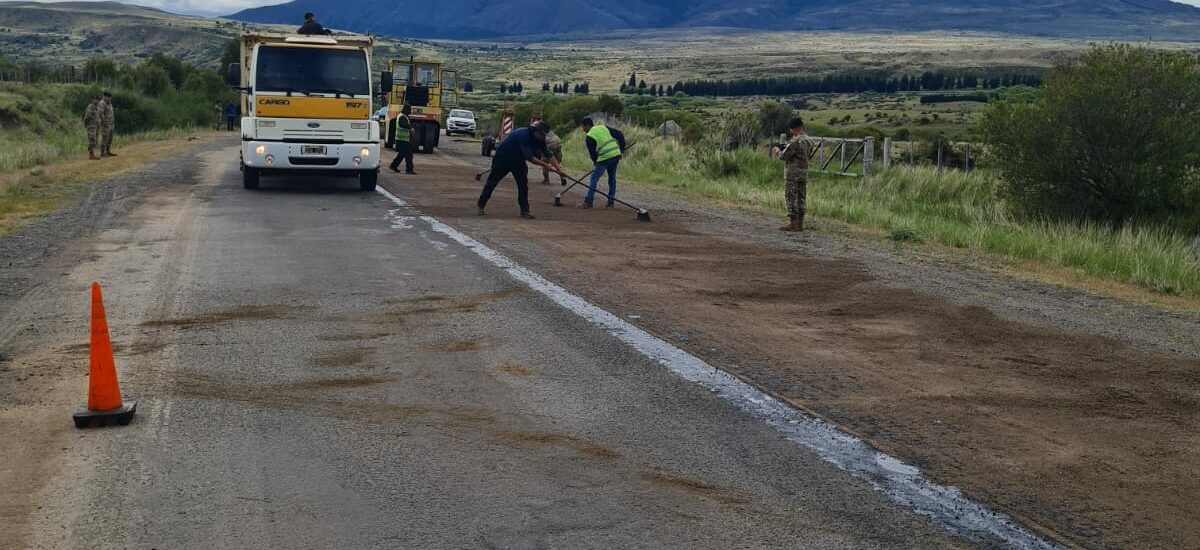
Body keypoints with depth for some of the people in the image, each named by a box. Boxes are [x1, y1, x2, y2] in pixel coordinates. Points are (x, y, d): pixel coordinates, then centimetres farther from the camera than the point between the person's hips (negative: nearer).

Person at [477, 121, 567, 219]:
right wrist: (546, 165, -39)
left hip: (518, 160, 6)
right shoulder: (523, 135, -34)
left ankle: (525, 211, -4)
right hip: (502, 158, -6)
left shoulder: (539, 140, -10)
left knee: (523, 183, -7)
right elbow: (529, 157, -38)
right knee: (493, 181, 5)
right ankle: (481, 205, 18)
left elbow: (549, 155, -8)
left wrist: (559, 170, -17)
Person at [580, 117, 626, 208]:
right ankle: (611, 202, 19)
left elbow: (592, 153, 1)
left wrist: (596, 162, 17)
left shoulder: (589, 137, -3)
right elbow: (619, 134, 13)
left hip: (605, 158, -7)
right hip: (616, 155, 7)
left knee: (594, 178, -3)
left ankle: (588, 202, -8)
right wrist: (622, 147, 20)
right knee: (612, 178, 16)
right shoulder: (603, 127, 15)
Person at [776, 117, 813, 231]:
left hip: (793, 173, -8)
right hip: (804, 173, 8)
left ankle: (793, 223, -5)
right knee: (801, 198, 10)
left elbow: (784, 156, -16)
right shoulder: (809, 140, 9)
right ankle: (800, 224, 12)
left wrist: (778, 150, 6)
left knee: (792, 198, -4)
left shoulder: (795, 141, -17)